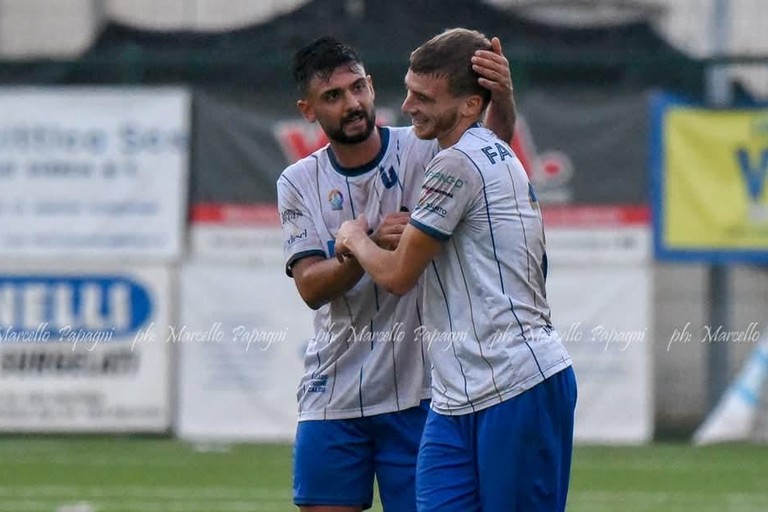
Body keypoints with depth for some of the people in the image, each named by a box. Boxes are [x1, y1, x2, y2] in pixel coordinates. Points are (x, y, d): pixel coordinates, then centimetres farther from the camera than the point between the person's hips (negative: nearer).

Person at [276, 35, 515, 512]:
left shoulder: (421, 150, -3)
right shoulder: (299, 182, 3)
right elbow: (311, 286, -7)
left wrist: (501, 95, -44)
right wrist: (371, 245, -25)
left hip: (416, 393, -2)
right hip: (332, 397, 2)